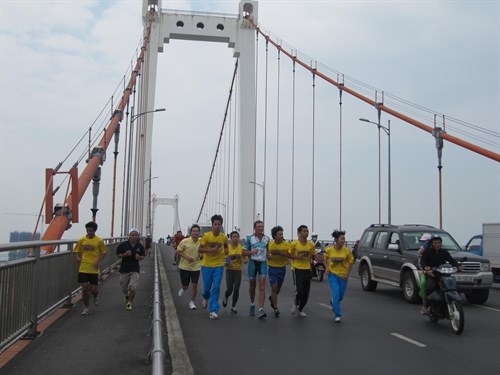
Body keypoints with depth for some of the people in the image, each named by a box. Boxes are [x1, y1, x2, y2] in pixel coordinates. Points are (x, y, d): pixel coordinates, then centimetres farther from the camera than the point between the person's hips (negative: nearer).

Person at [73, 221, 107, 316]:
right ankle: (86, 308, 14)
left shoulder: (99, 241, -3)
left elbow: (104, 253, 3)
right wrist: (77, 258, -10)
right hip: (83, 268, 2)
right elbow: (75, 251, 10)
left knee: (94, 289, 0)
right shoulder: (82, 240, 2)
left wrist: (98, 261, -12)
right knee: (84, 287, -1)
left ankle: (96, 295, 38)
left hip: (94, 269, -1)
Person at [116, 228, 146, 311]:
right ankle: (127, 295, 49)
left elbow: (143, 256, 10)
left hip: (135, 270, 0)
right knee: (124, 289, 12)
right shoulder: (123, 245, -6)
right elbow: (118, 255, 2)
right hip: (124, 269, 1)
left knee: (133, 288, -15)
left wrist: (139, 257, -13)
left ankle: (129, 303, 9)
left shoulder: (140, 246, -1)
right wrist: (125, 254, -18)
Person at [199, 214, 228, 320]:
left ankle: (213, 311, -1)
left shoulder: (224, 237, -3)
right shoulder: (206, 236, -11)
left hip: (219, 265, 1)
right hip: (207, 265, -1)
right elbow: (200, 249, -6)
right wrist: (210, 250, -23)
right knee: (207, 287, 9)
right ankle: (206, 297, 46)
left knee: (216, 288, -7)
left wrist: (225, 251, -6)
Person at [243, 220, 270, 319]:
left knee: (262, 286, -11)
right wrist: (252, 252, -20)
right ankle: (252, 305, 37)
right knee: (252, 285, 13)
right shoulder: (250, 238, -3)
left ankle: (261, 310, -17)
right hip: (253, 262, -1)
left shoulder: (267, 239, 4)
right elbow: (244, 252, -1)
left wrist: (268, 254, -1)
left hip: (263, 263, 1)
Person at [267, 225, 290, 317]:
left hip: (282, 268, 1)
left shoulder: (286, 244, -8)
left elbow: (290, 255, -17)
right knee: (274, 287, -9)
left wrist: (280, 253, -28)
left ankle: (272, 298, 48)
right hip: (272, 268, -1)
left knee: (278, 288, 16)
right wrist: (269, 256, -13)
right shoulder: (270, 244, -4)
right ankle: (275, 308, -1)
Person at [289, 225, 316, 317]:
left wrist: (312, 255, -10)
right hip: (297, 269, -4)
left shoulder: (311, 244, 4)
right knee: (299, 290, -14)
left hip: (307, 269, 4)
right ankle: (295, 304, 17)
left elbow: (314, 257, 13)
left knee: (306, 292, 6)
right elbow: (289, 255, 0)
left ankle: (301, 309, 26)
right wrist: (297, 257, -17)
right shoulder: (294, 244, -7)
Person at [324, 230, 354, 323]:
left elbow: (351, 262, 2)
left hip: (343, 275, 2)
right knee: (336, 294, -12)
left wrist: (347, 273, -3)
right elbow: (326, 258, 9)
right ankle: (337, 315, -2)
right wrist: (327, 268, -3)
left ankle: (333, 303, 46)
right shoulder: (329, 250, -12)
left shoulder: (347, 250, -12)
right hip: (333, 274, -2)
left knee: (341, 295, 11)